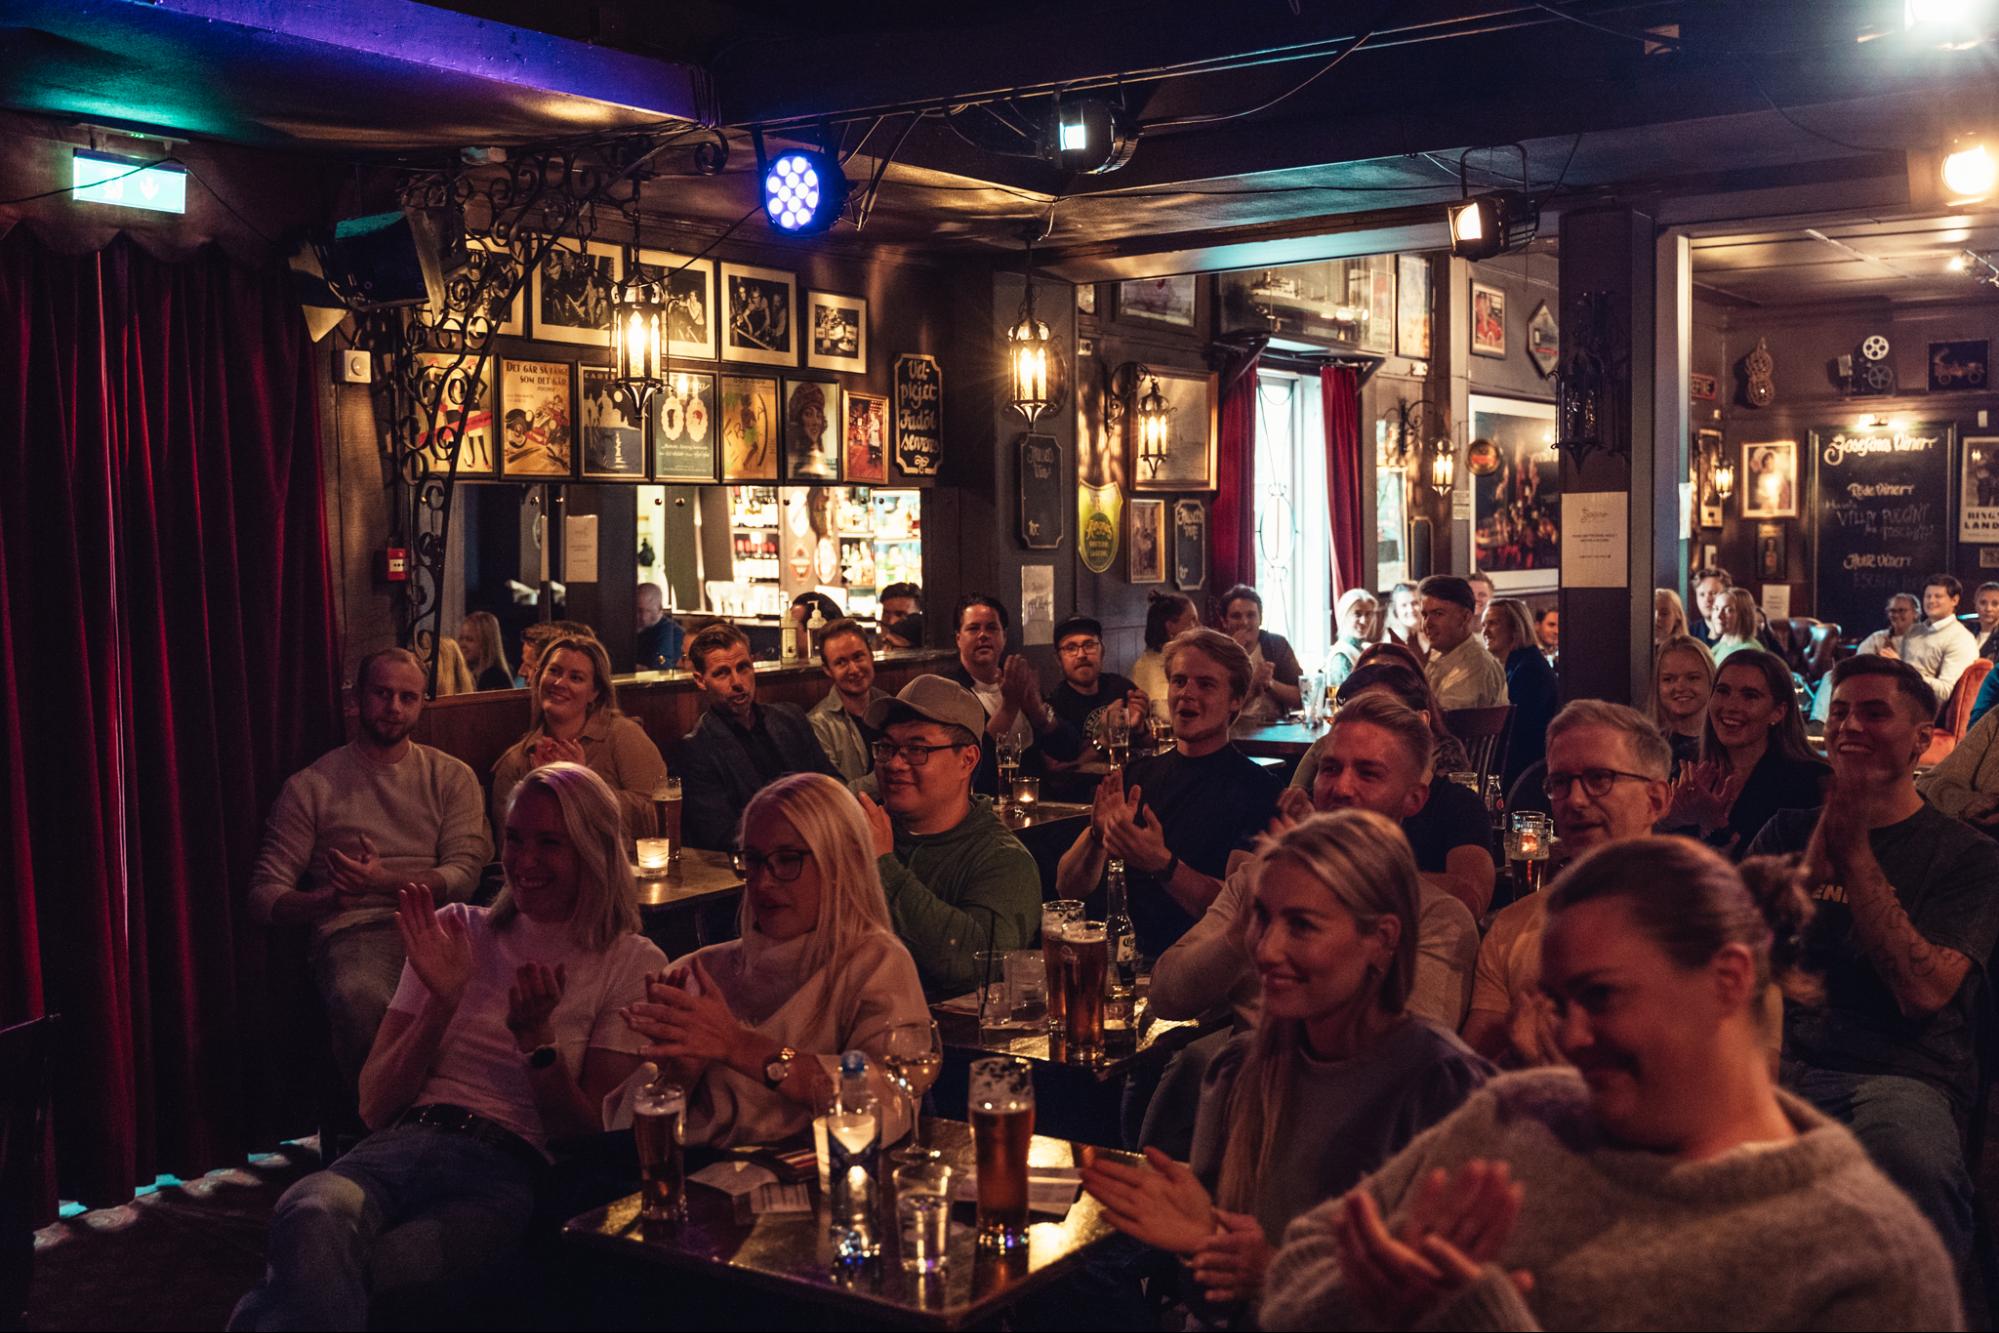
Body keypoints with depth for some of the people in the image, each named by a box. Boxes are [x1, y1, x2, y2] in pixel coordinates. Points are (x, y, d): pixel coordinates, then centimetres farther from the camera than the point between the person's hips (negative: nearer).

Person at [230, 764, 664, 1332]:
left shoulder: (631, 965, 8)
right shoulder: (457, 930, 15)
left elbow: (590, 1136, 4)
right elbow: (375, 1107, 12)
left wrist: (536, 1037, -12)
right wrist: (442, 1001, -4)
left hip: (505, 1175, -3)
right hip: (400, 1145, 3)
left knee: (318, 1277, -34)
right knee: (311, 1216, -37)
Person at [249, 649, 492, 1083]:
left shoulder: (452, 777, 18)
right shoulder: (310, 786, 14)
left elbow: (464, 873, 4)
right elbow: (264, 896, 7)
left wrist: (384, 882, -13)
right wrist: (327, 899, -14)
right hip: (354, 933, -1)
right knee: (360, 998, -39)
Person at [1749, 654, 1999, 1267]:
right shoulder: (1787, 834, 19)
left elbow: (1923, 993, -6)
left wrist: (1853, 852, -7)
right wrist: (1817, 851, -6)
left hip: (1901, 1075, -2)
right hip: (1780, 1064, 2)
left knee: (1914, 1161, -39)